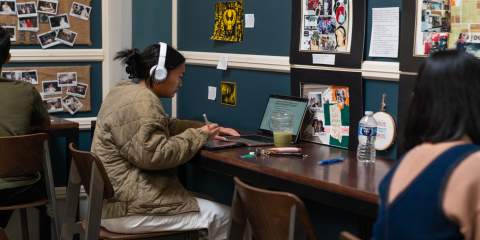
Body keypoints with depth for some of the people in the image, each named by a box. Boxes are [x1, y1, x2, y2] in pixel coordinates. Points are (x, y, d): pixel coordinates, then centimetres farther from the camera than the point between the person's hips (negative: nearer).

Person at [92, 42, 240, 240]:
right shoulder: (141, 101, -20)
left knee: (212, 209, 17)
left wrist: (206, 129, 12)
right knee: (222, 216, -5)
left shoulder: (128, 90, 13)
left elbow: (166, 126, 23)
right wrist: (197, 136, -15)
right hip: (126, 208, -11)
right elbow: (154, 155, -27)